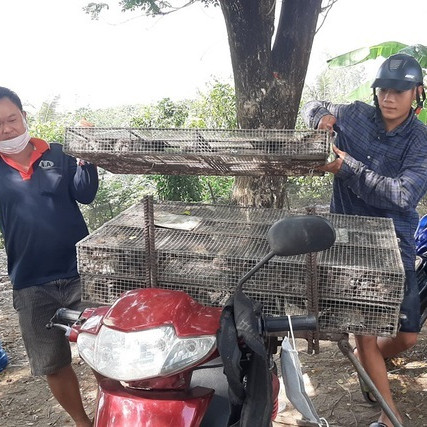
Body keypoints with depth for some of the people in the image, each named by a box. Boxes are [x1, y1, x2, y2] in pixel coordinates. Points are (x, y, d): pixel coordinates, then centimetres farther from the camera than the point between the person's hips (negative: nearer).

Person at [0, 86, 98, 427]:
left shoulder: (57, 154, 3)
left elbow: (85, 194, -7)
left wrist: (85, 157, -20)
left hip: (80, 274, -1)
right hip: (32, 286, 1)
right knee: (54, 366, 14)